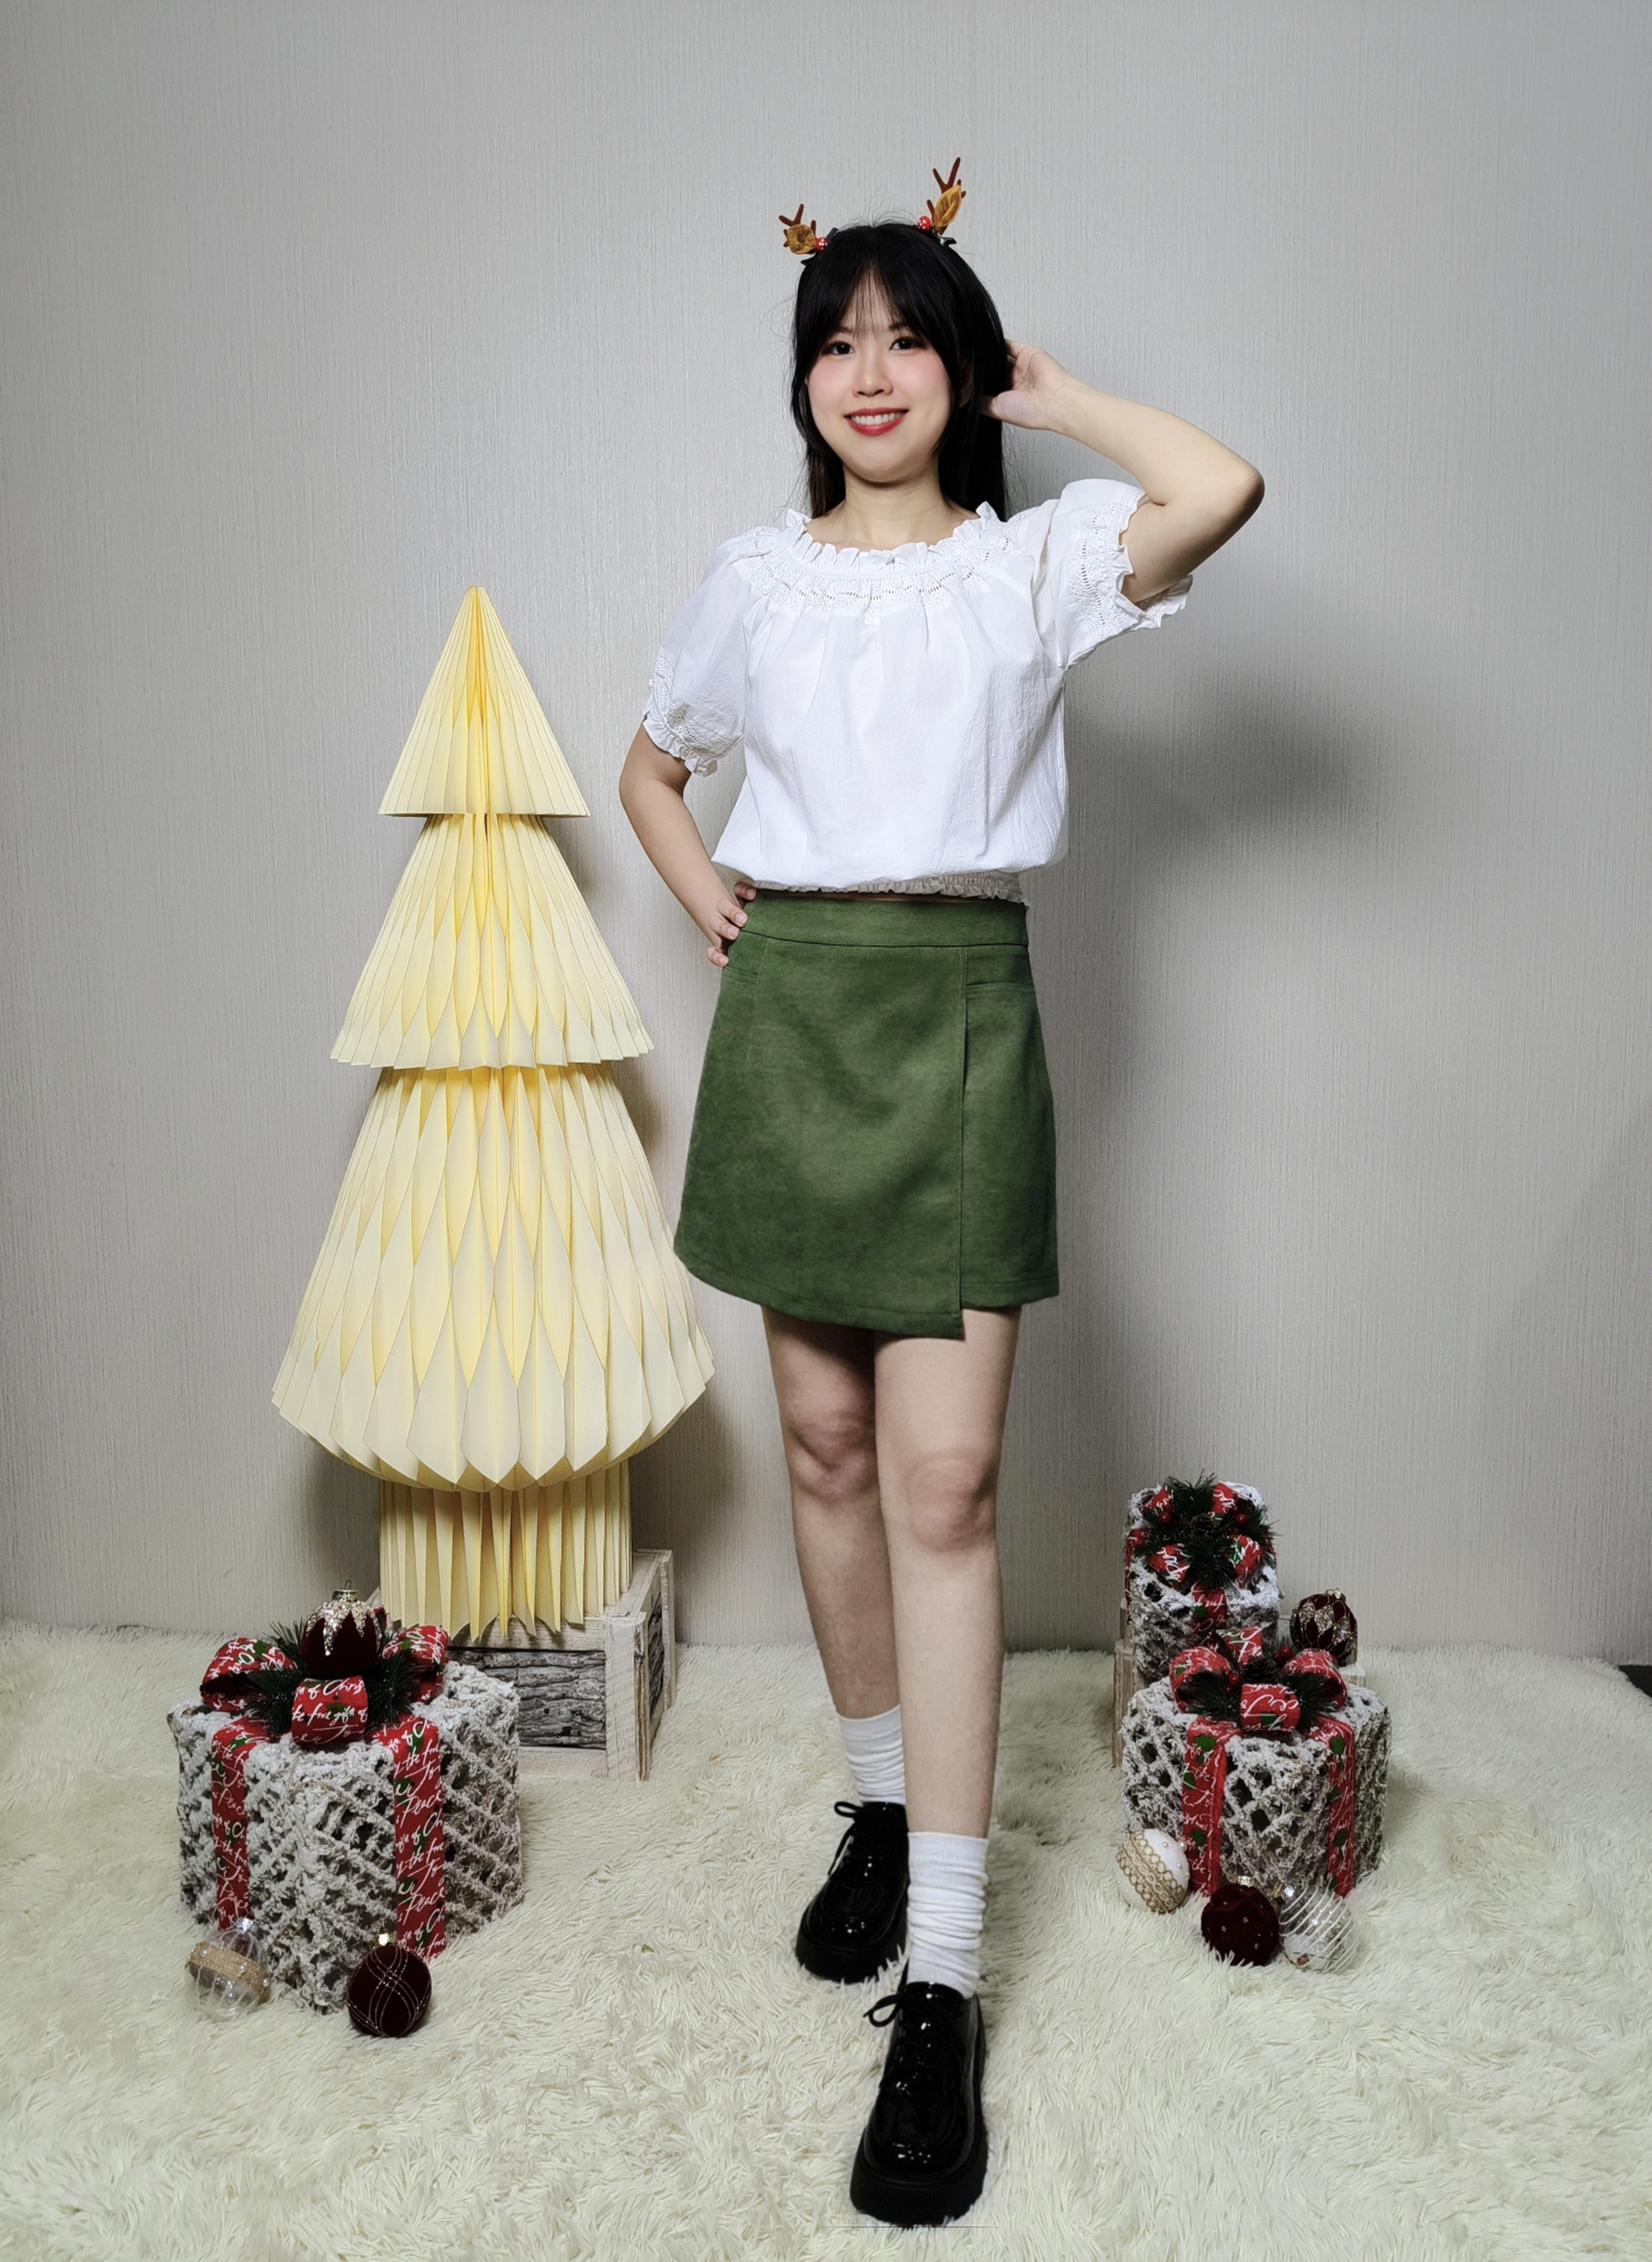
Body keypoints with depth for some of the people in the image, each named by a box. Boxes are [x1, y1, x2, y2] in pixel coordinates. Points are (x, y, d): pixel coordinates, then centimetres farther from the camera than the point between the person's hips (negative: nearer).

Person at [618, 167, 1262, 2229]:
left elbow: (1220, 490, -14)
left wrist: (1055, 400, 3)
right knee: (826, 1441, 8)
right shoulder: (755, 577, 13)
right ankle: (879, 1807, 29)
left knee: (942, 1476, -9)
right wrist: (704, 900, 7)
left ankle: (943, 1981, -1)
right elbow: (650, 767, 26)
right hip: (789, 1013, 4)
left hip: (958, 1012, -3)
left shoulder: (1031, 559, 6)